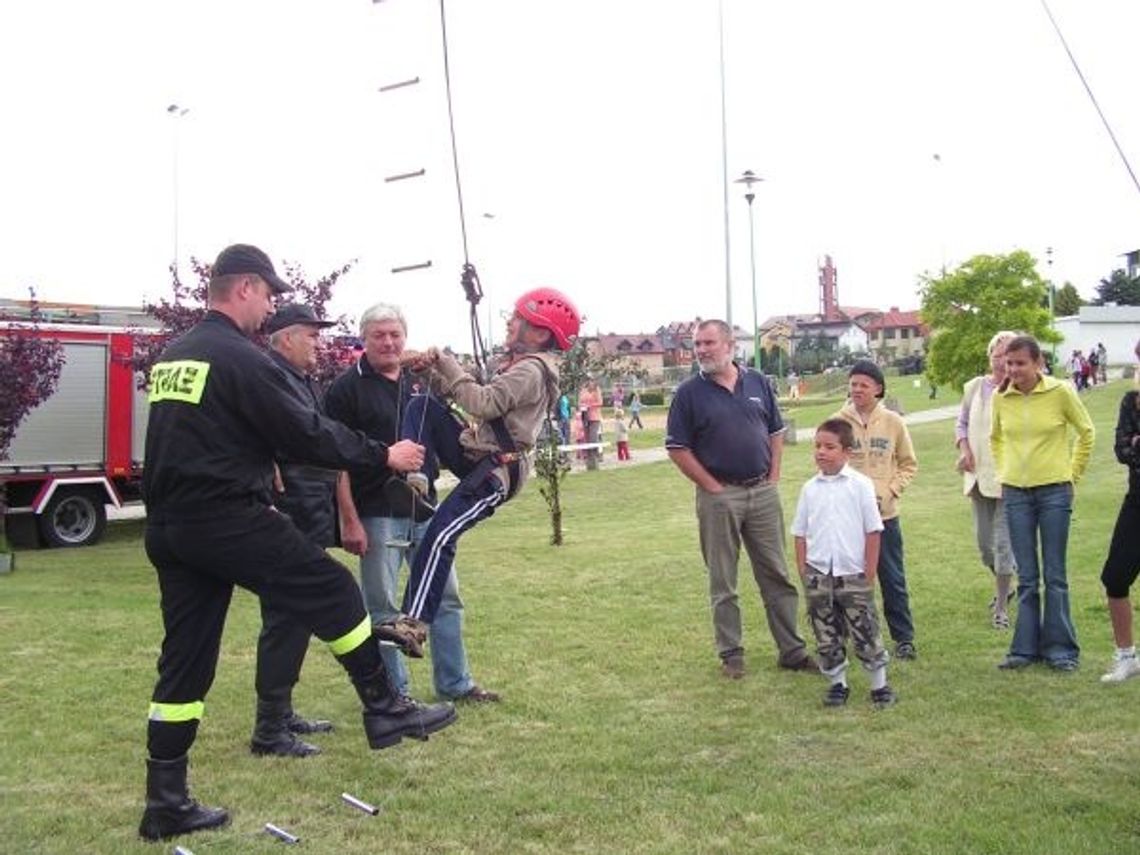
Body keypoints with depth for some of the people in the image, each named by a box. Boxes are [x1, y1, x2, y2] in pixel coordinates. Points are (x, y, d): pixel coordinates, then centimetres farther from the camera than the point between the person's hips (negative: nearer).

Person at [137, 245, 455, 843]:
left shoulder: (171, 358, 15)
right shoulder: (241, 358, -12)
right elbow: (306, 434, -12)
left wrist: (258, 468, 28)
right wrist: (383, 456, -3)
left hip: (168, 527, 9)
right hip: (228, 520, -9)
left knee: (185, 660, 11)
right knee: (331, 590, 4)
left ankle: (165, 804, 16)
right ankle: (384, 712, 12)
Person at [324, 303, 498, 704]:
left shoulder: (419, 383, 11)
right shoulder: (348, 387, -6)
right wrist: (350, 520, -15)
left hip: (425, 510, 6)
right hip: (377, 515, -6)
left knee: (446, 597, 11)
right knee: (382, 609, 2)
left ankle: (455, 683, 23)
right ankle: (393, 694, 15)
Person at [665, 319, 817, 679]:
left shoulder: (758, 383, 6)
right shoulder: (689, 392, -4)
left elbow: (776, 432, 13)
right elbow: (677, 448, -5)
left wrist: (773, 479, 3)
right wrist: (712, 487, -8)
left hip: (763, 492, 3)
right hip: (719, 497, -3)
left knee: (777, 575, 9)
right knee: (723, 583, 6)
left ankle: (792, 650, 18)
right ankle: (731, 655, 17)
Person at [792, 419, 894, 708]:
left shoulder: (860, 485, -5)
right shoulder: (810, 489, 4)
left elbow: (873, 531, -3)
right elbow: (800, 533, 8)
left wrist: (869, 573, -5)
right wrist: (803, 571, 2)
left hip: (852, 574, -3)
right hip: (818, 574, 3)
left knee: (865, 632, 4)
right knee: (826, 635, 10)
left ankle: (879, 684, 16)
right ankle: (837, 683, 22)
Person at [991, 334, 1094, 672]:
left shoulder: (1060, 392, -9)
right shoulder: (1001, 398, 1)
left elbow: (1086, 432, 5)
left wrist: (1073, 473, 4)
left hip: (1054, 491, -3)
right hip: (1015, 493, 3)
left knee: (1054, 575, 4)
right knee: (1026, 577, 9)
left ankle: (1060, 648, 14)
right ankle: (1026, 648, 16)